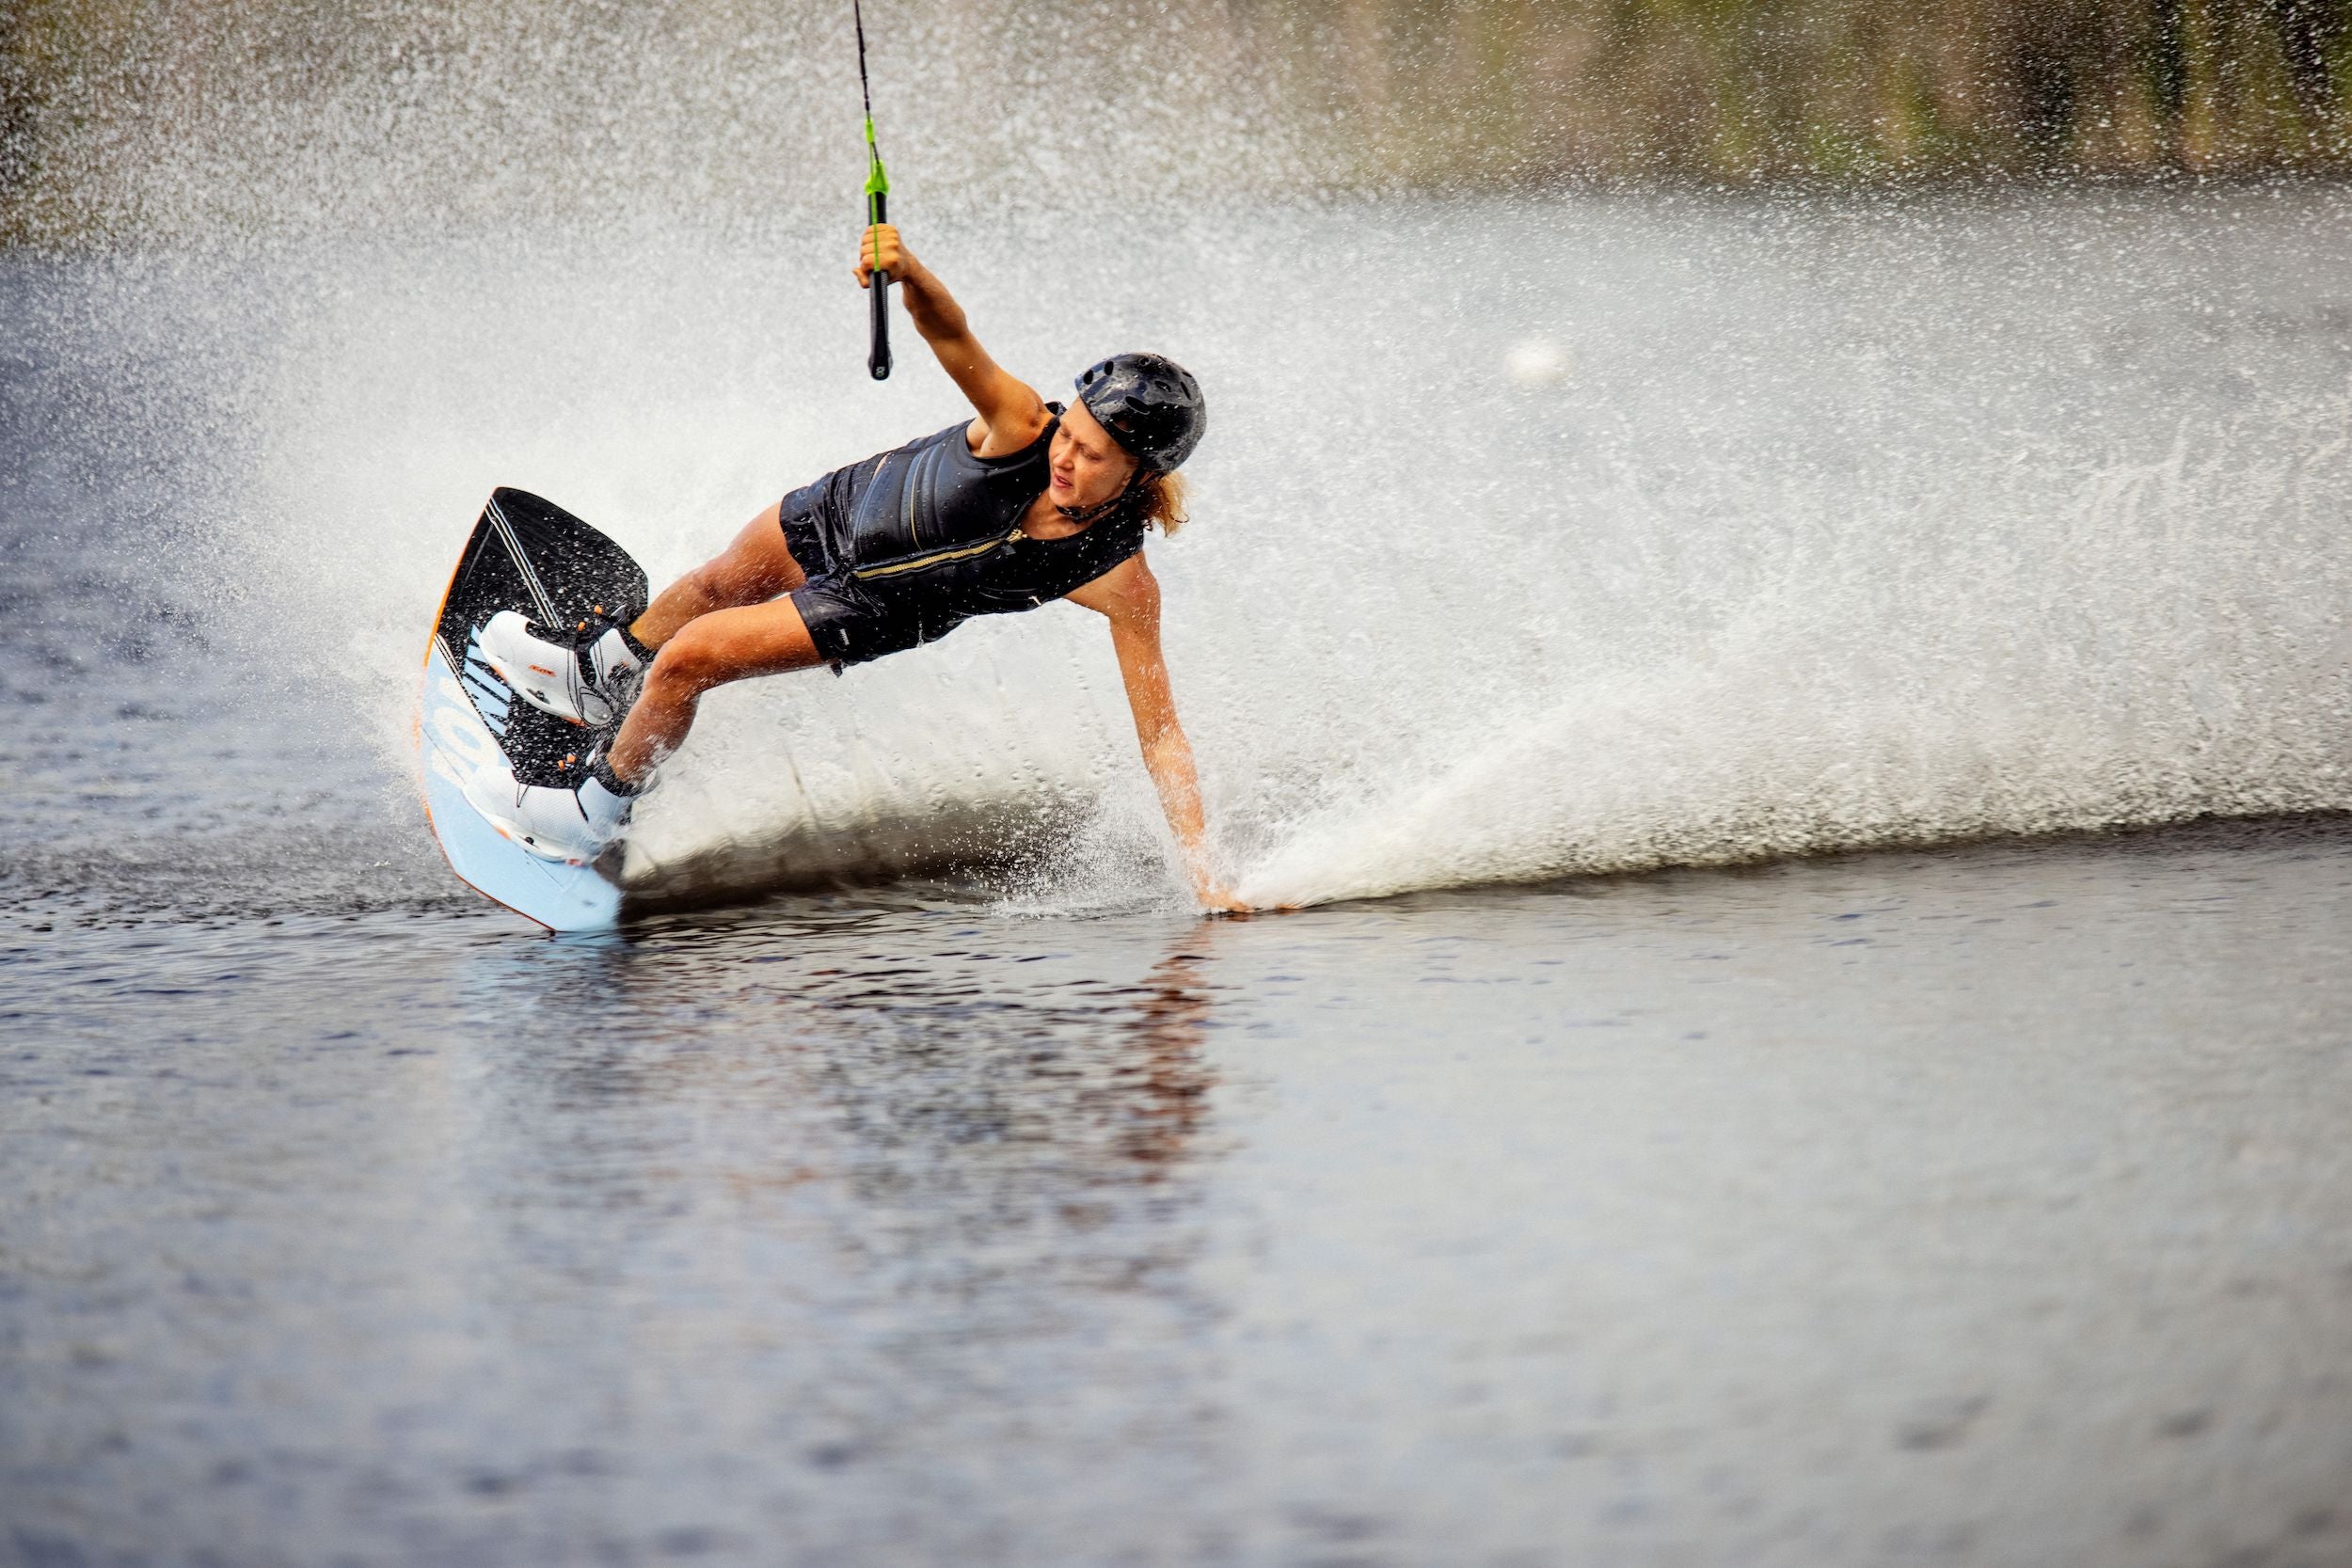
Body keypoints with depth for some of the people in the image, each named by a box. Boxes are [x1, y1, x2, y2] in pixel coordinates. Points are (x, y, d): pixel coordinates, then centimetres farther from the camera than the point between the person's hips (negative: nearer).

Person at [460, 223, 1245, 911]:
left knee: (687, 660, -8)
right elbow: (951, 335, -48)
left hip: (878, 609, -3)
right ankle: (606, 676, 63)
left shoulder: (1121, 582, -34)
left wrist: (1202, 870, -34)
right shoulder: (1023, 425, -33)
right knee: (716, 585, 28)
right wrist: (908, 269, -71)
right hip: (844, 509, 3)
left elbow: (1160, 729, -29)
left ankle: (597, 813, 21)